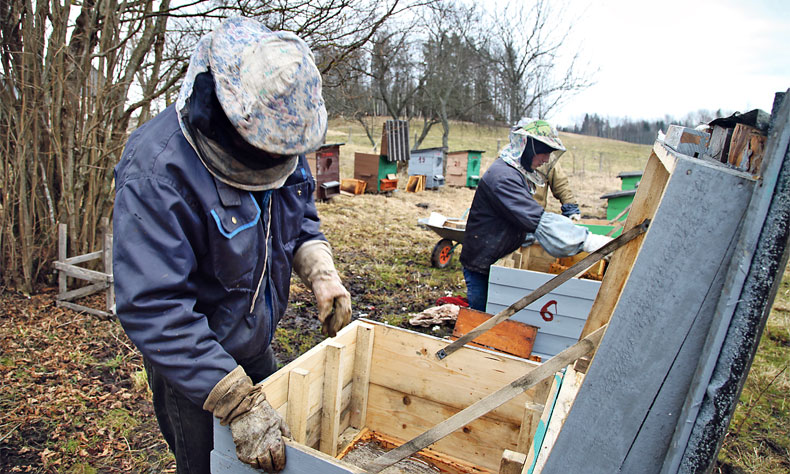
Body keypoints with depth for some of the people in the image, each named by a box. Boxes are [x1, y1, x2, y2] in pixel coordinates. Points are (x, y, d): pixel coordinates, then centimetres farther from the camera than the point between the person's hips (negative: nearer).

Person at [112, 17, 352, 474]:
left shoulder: (280, 138, -10)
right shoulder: (157, 171, -32)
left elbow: (301, 217, 5)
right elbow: (153, 308, -34)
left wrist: (321, 272, -14)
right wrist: (239, 403, -36)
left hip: (259, 345, 7)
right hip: (192, 367, -6)